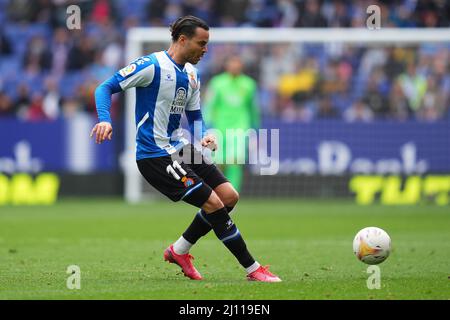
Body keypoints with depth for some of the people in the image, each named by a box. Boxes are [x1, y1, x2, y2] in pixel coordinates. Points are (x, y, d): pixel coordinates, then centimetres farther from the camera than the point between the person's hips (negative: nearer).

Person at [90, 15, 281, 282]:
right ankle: (253, 269, -4)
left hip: (180, 149, 9)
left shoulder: (192, 75, 13)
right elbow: (106, 88, -12)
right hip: (156, 156, -9)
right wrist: (105, 120, -29)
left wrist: (205, 136, 0)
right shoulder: (152, 66, -13)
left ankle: (179, 250, 18)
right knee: (214, 203, -14)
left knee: (229, 196, 5)